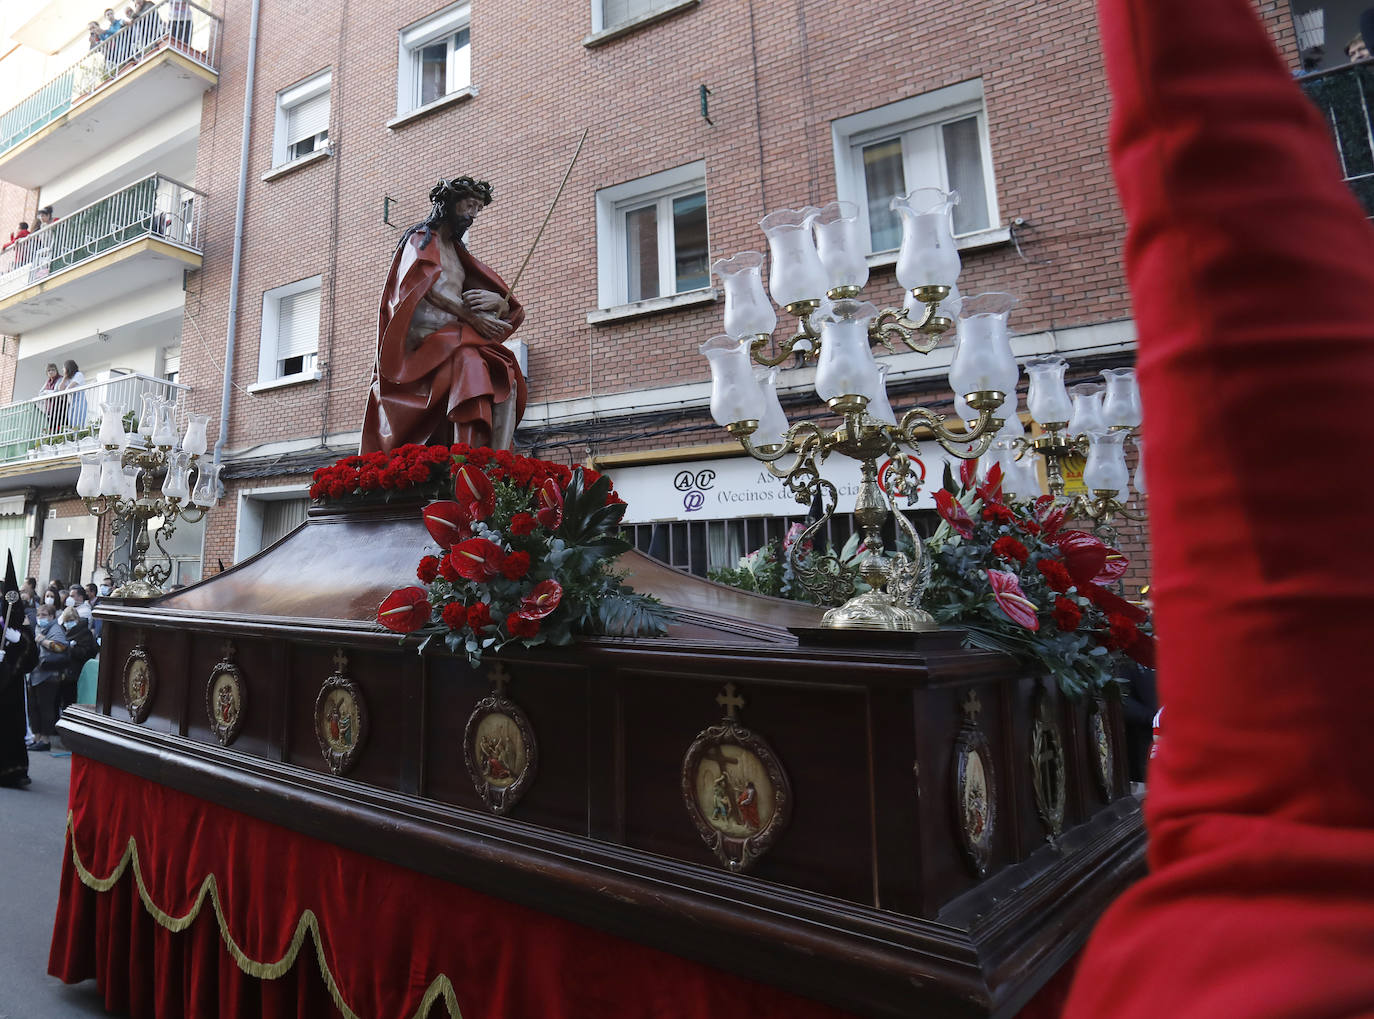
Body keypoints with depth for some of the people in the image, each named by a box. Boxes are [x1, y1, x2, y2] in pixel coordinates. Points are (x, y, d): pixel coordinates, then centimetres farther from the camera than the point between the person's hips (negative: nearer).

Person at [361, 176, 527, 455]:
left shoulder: (457, 251, 31)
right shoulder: (421, 238, 13)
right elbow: (425, 288, -9)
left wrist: (498, 301, -6)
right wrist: (471, 317, -19)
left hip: (453, 336, 7)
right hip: (423, 338, -7)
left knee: (506, 379, -19)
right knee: (469, 362, -35)